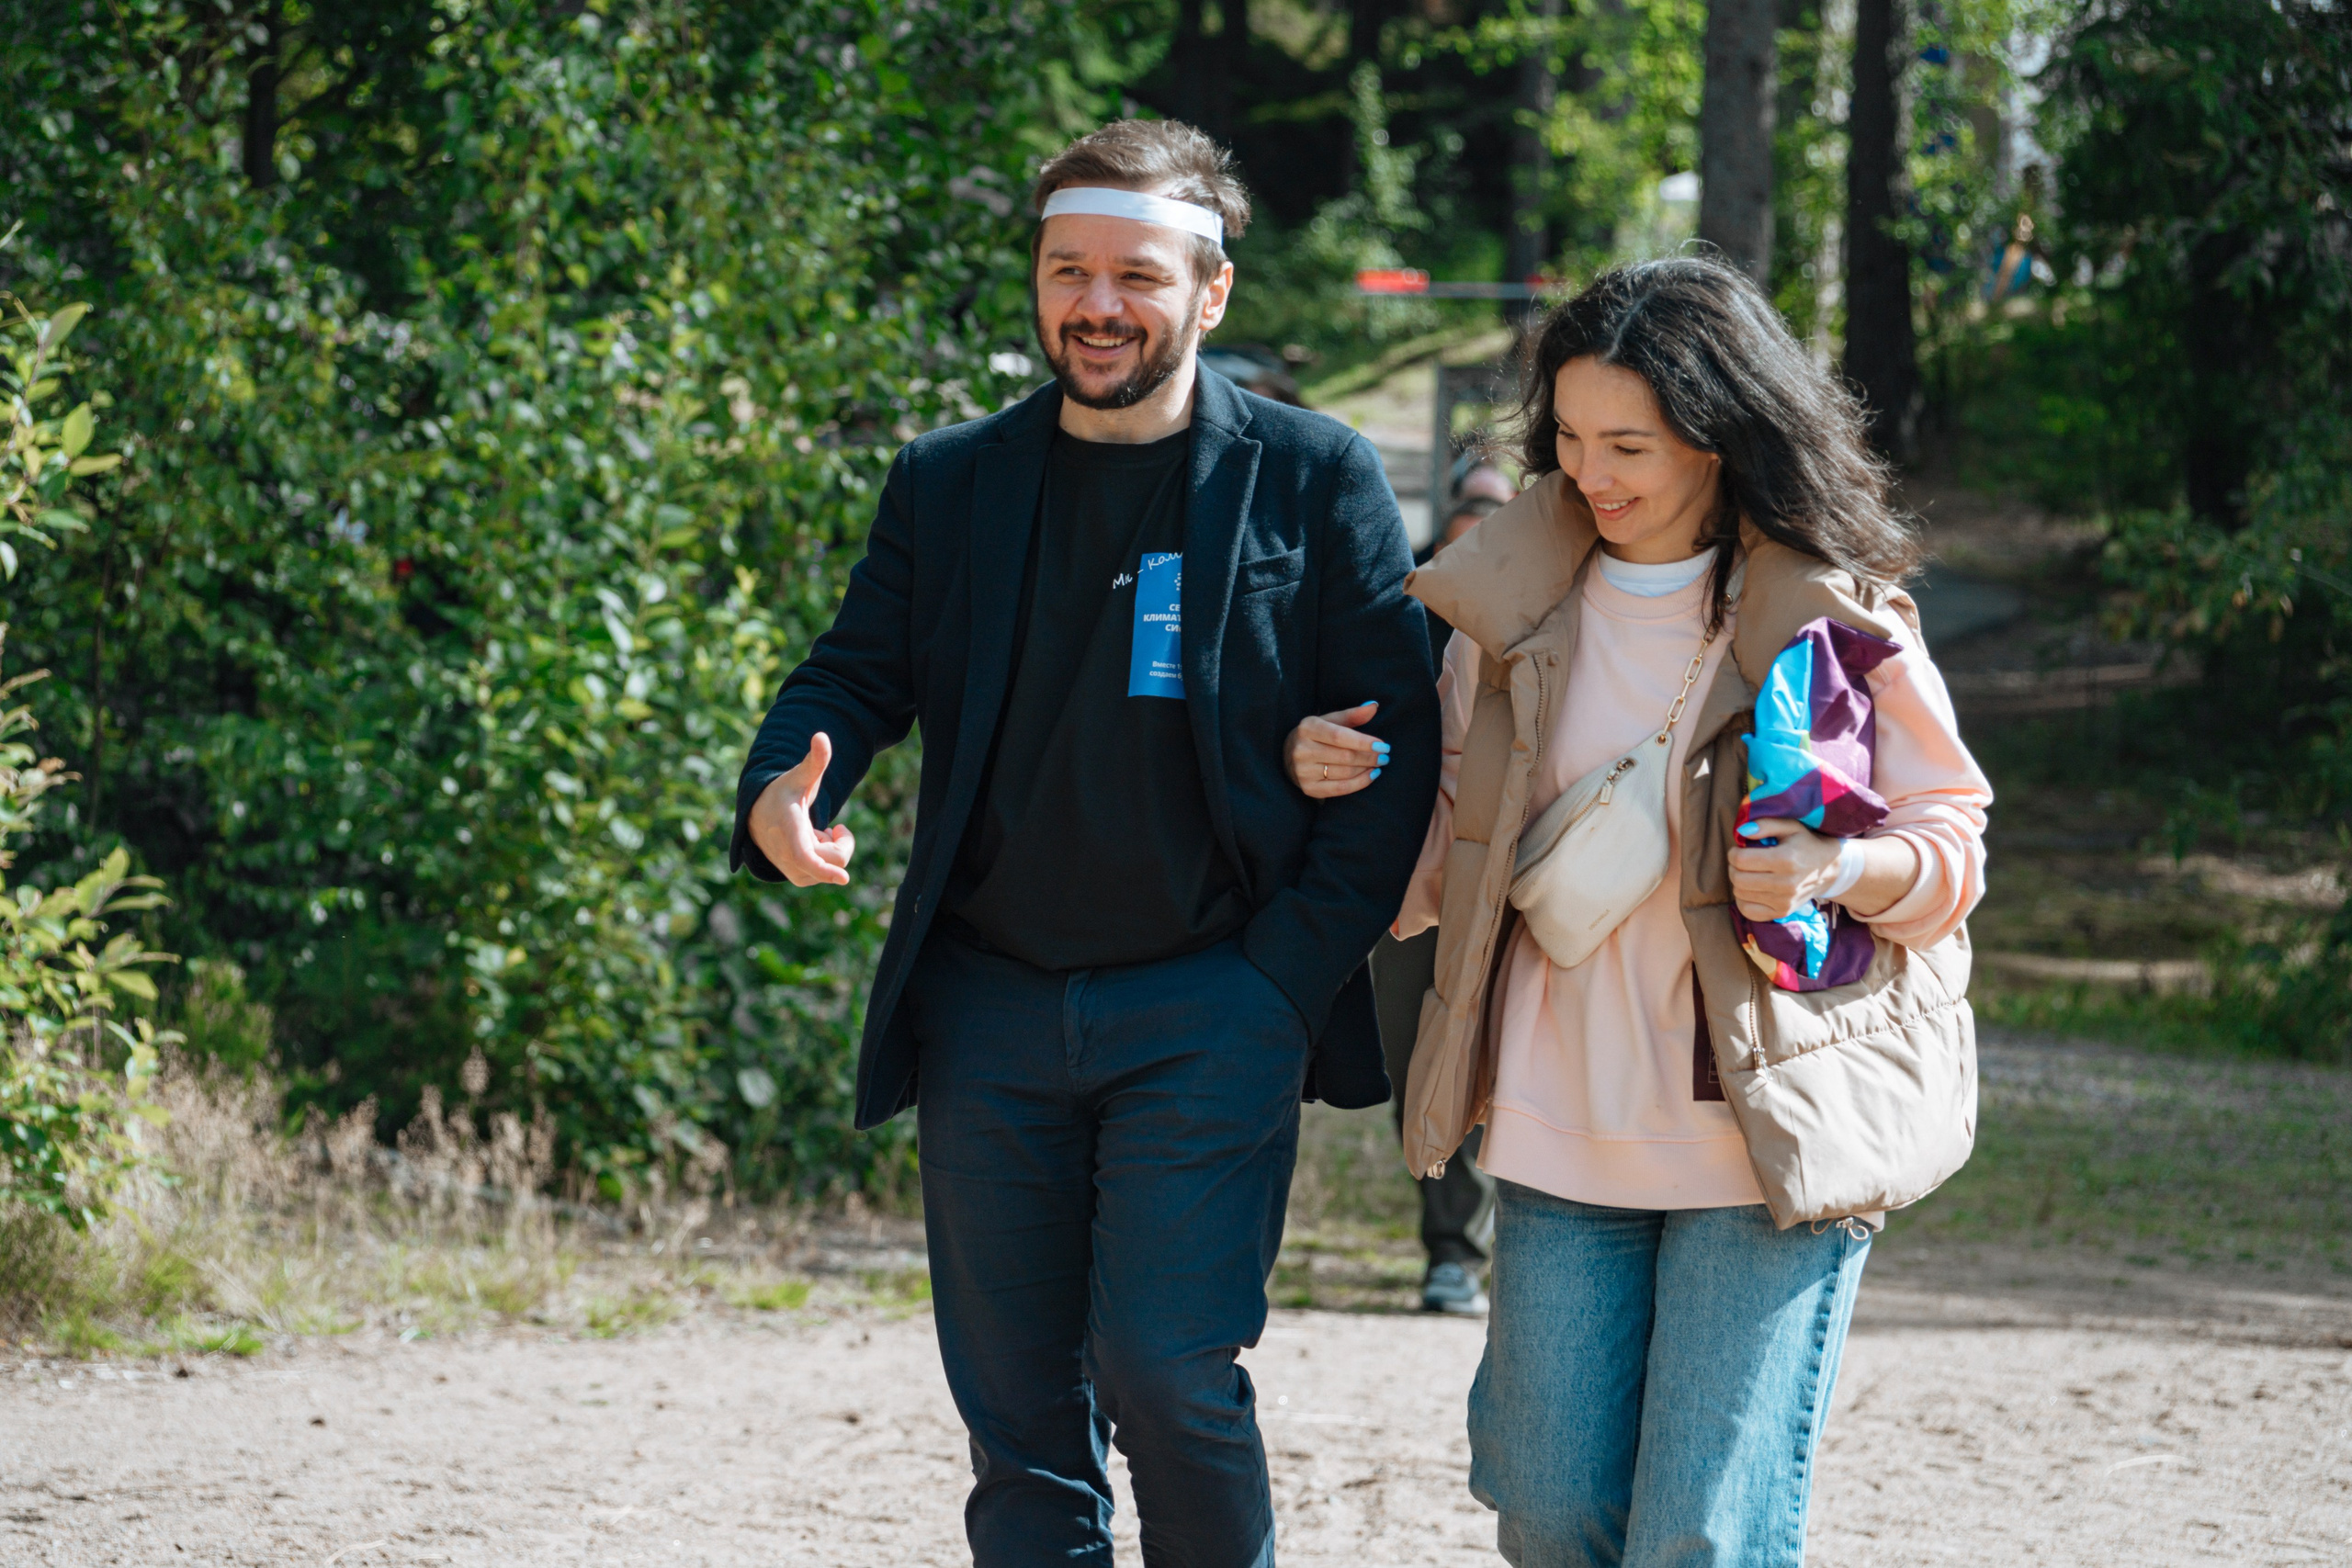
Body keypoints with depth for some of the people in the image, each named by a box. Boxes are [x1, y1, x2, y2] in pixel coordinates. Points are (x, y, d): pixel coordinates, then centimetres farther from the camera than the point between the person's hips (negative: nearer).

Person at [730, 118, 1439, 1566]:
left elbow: (1397, 742, -1)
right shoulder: (948, 483, 10)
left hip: (1213, 1011, -3)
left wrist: (1293, 973, -9)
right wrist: (782, 798, -16)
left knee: (1166, 1366, -14)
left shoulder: (1318, 480, 1)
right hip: (989, 1011, 4)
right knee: (1018, 1410, 6)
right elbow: (854, 676, 8)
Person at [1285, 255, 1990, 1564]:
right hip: (1559, 1136, 5)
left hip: (1766, 1139, -4)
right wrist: (1344, 781, 0)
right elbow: (1457, 836, 19)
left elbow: (1953, 839, 1)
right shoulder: (1519, 596, 7)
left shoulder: (1836, 618, -6)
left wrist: (1835, 870, -20)